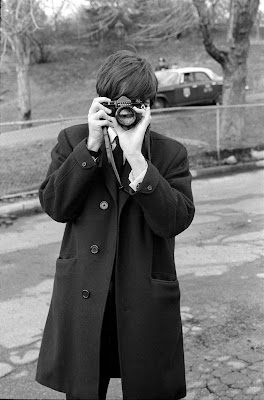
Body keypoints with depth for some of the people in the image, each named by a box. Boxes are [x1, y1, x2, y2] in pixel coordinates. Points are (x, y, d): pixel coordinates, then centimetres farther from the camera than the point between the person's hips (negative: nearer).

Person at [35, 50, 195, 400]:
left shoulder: (171, 153, -3)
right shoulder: (74, 140, 1)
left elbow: (176, 221, -16)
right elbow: (55, 206, -10)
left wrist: (136, 157, -23)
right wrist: (91, 146, -18)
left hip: (146, 305, 0)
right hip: (83, 299, 1)